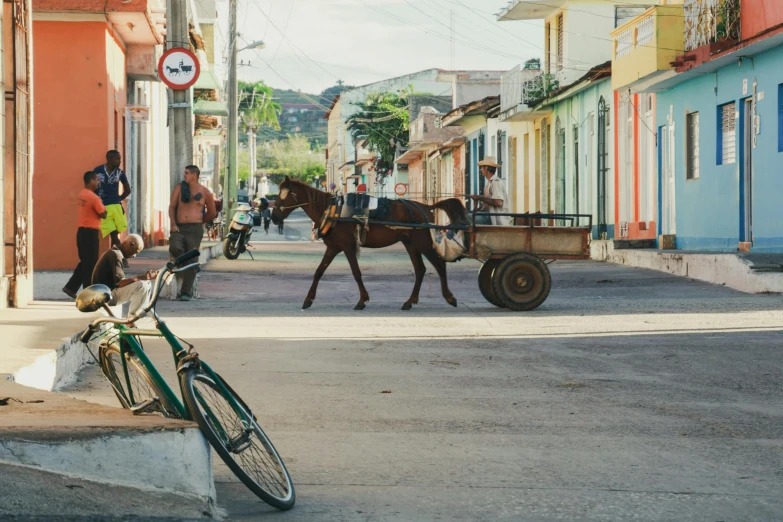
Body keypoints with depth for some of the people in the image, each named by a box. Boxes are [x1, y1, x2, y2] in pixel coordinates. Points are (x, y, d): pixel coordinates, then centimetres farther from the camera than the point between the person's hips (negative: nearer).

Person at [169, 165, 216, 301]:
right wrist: (173, 224, -5)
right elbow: (172, 207, 8)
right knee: (175, 248, -27)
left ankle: (186, 292, 0)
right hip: (178, 228, 1)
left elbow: (212, 213, 16)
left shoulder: (205, 192, 5)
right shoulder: (180, 188, 10)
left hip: (194, 229, -1)